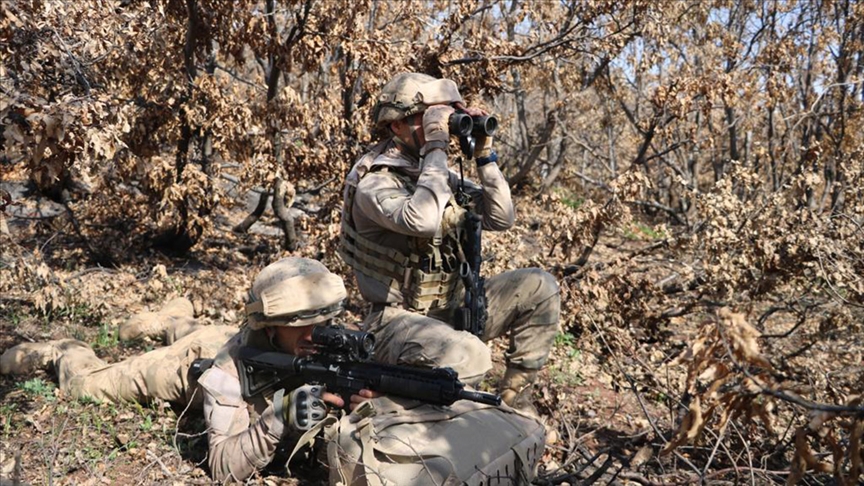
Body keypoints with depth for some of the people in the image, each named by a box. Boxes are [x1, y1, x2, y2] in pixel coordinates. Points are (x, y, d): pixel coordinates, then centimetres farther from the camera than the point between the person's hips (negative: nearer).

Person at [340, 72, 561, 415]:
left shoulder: (438, 173, 9)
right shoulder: (373, 183, -15)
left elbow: (501, 218, 5)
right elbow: (422, 221, -36)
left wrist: (484, 154, -4)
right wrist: (436, 148, -27)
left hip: (450, 308, 8)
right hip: (400, 319, -8)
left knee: (539, 287, -2)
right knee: (470, 356, -37)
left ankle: (514, 396, 6)